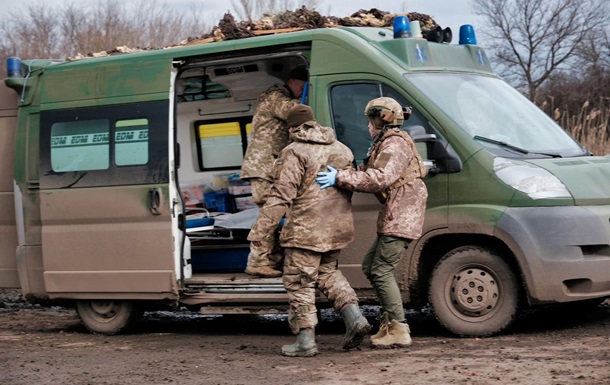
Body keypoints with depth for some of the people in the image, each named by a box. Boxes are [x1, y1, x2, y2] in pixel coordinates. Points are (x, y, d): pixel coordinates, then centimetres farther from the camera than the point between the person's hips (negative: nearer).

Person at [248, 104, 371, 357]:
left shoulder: (295, 153, -12)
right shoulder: (341, 150, 12)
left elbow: (281, 196, -17)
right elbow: (349, 186, 19)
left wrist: (259, 231, -15)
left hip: (306, 230, -7)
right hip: (337, 229, 8)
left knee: (299, 283, 2)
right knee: (328, 273, 24)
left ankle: (305, 341, 3)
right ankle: (355, 318, 9)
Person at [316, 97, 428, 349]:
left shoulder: (394, 145, -13)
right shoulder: (386, 144, 22)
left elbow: (380, 178, -27)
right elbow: (371, 175, 20)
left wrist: (341, 178, -27)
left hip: (401, 217, -11)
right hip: (395, 216, 11)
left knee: (382, 271, -10)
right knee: (370, 265, 14)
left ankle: (398, 331, -8)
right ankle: (390, 320, 16)